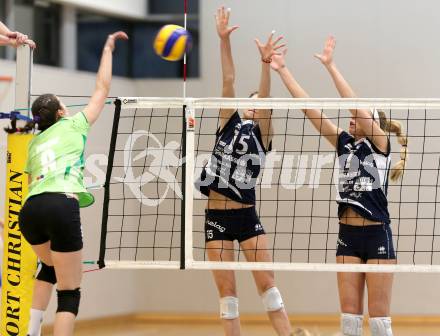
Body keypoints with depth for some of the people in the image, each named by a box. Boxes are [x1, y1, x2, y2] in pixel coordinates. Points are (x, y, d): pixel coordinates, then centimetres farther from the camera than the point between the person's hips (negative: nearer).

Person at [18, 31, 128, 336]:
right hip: (61, 207, -6)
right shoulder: (73, 125, 16)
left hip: (30, 209, 6)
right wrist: (108, 48, 32)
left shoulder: (35, 143, 28)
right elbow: (103, 88, 23)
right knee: (69, 293, 0)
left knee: (50, 267, 34)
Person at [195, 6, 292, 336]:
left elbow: (265, 99, -16)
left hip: (247, 216, -2)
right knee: (227, 289, 3)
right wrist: (224, 40, -12)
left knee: (267, 281, -6)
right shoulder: (229, 123, 6)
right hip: (217, 216, 2)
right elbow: (228, 80, -4)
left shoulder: (262, 133, 1)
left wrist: (266, 64, -32)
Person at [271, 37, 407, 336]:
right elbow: (309, 107, 7)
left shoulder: (380, 143, -4)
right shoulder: (344, 143, 10)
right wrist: (282, 70, 3)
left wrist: (331, 66, -18)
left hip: (377, 236, -6)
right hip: (348, 236, 6)